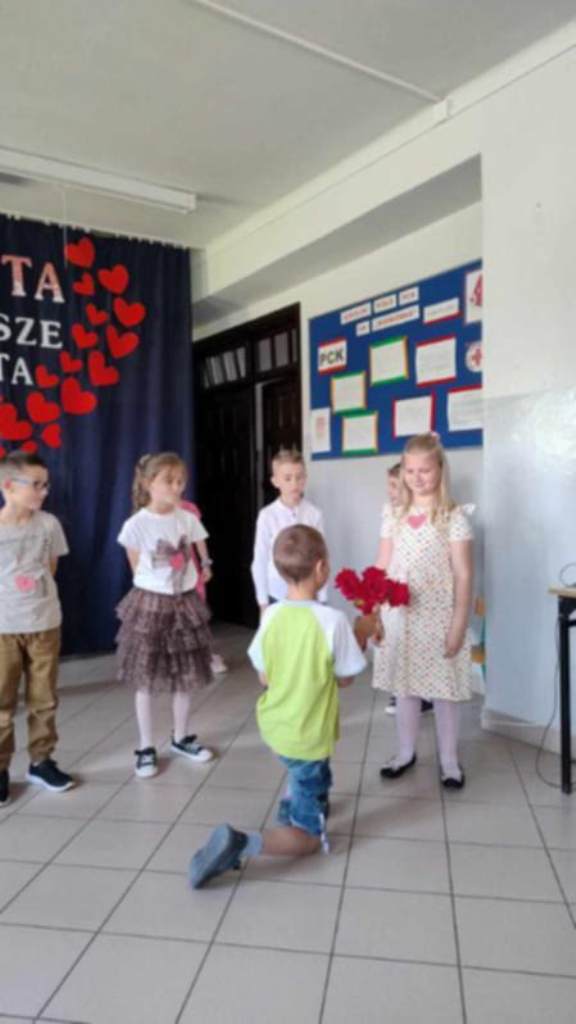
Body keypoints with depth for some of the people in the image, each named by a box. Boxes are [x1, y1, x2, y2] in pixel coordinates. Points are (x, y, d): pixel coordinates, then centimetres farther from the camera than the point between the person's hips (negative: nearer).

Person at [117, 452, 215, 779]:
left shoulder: (189, 519, -3)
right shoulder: (136, 524, -12)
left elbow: (202, 560, 9)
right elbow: (137, 568, -2)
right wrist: (158, 591, -1)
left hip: (185, 602, 3)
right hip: (150, 603, -3)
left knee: (187, 677, 12)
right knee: (146, 680, 6)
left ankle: (181, 738, 32)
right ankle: (146, 748, 22)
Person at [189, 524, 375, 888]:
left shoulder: (271, 615, -9)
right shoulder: (334, 620, -23)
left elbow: (264, 679, 1)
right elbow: (345, 679, -8)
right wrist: (362, 635, 3)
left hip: (273, 725, 6)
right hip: (307, 737, -6)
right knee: (309, 838, 9)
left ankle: (293, 803, 40)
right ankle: (239, 845, -14)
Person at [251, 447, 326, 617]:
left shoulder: (314, 514, -5)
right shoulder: (267, 515, -7)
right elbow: (259, 561, -1)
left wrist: (321, 598, 2)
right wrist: (263, 602, 0)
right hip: (277, 596, -1)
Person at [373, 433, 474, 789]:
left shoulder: (454, 516, -7)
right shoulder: (394, 515, 4)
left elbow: (463, 576, -8)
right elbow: (383, 567, 7)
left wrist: (458, 626, -11)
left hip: (439, 617, -3)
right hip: (399, 616, 4)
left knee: (443, 689, 8)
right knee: (404, 687, 14)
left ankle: (450, 760, 27)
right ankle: (406, 753, 33)